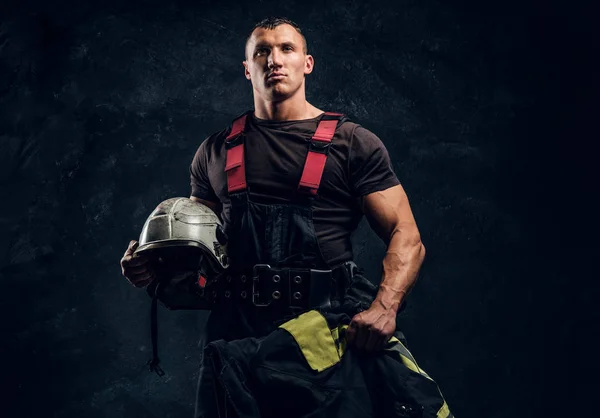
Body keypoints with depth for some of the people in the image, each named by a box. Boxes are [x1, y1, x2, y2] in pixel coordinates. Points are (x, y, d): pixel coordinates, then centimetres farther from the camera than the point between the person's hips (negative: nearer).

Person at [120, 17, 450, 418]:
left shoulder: (353, 143, 3)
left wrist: (384, 307, -21)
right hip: (235, 328, 3)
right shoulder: (216, 151, 13)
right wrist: (154, 265, -2)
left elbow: (407, 238, -3)